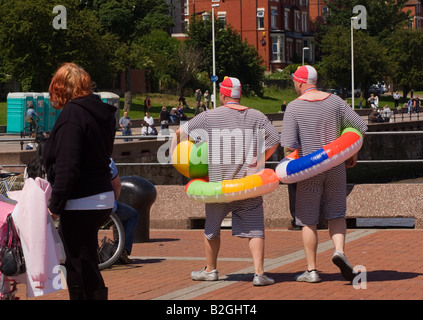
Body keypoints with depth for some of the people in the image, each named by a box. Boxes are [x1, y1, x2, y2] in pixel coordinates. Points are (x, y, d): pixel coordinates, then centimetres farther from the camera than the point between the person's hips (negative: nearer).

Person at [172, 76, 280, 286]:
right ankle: (259, 273, -9)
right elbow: (274, 140, -1)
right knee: (254, 229, 2)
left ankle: (210, 270, 30)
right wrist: (258, 162, 10)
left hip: (218, 182, -1)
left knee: (212, 228, 17)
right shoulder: (257, 117, 3)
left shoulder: (210, 116, -1)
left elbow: (181, 132, 2)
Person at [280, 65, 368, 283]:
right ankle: (339, 251, -13)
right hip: (335, 166, 3)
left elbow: (289, 144, -14)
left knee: (308, 220, 6)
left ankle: (311, 270, 8)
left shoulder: (294, 107, -8)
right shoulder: (335, 101, 2)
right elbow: (359, 127, 4)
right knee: (336, 214, 13)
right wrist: (353, 153, 17)